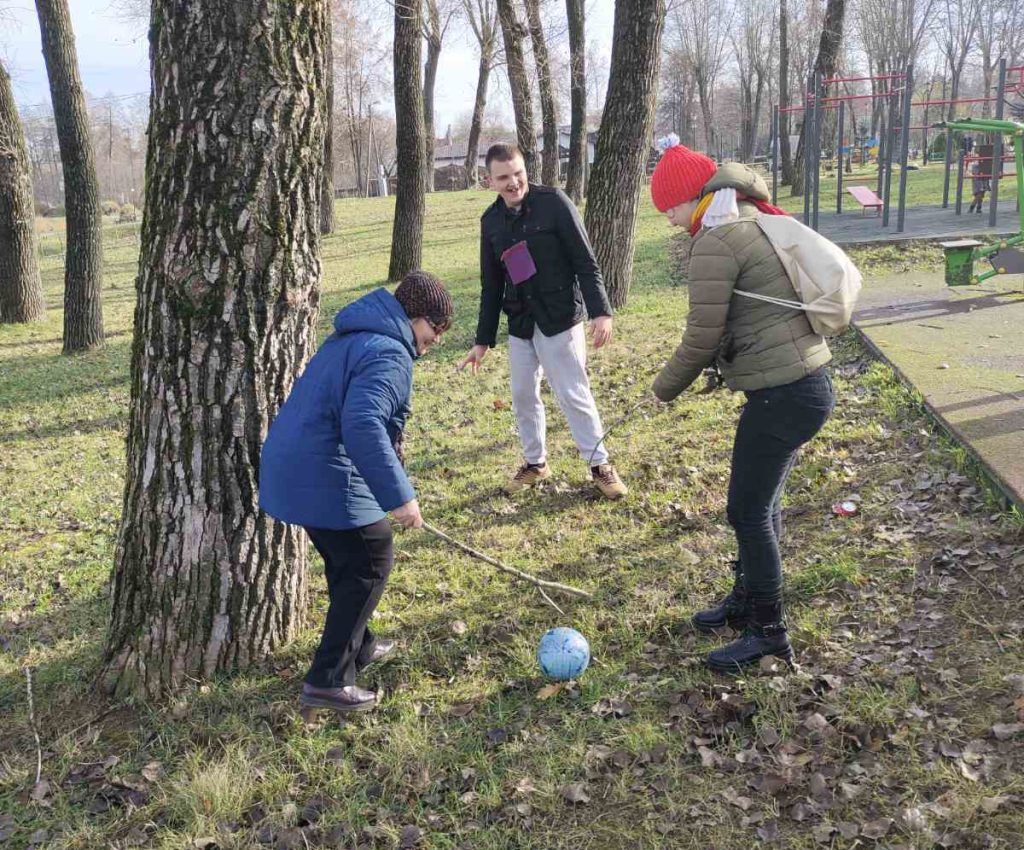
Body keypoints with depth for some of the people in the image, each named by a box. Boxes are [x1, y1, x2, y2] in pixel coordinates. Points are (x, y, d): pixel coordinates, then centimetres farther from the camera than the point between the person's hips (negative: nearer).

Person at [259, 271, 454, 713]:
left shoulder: (352, 337, 16)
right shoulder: (389, 354, -17)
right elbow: (362, 425, -30)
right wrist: (398, 496, -28)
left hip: (290, 470, 10)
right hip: (326, 480, -10)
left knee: (345, 560, 25)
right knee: (370, 564, 3)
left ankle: (356, 646, 42)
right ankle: (328, 680, 6)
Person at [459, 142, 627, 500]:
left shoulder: (553, 203, -11)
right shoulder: (491, 221, 5)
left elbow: (585, 261, -11)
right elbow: (491, 285, 12)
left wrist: (600, 311, -19)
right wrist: (483, 340, 12)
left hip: (560, 319, -5)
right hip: (519, 324, 5)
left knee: (573, 395, -2)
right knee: (523, 396, 11)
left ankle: (600, 465, 12)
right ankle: (535, 463, 29)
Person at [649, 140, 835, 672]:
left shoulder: (717, 241, -16)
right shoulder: (756, 223, 14)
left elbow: (703, 335, -15)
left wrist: (666, 386, 0)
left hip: (780, 396, -10)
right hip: (806, 384, 10)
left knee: (748, 511, 0)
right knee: (760, 502, 20)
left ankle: (767, 630, 13)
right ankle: (747, 599, 35)